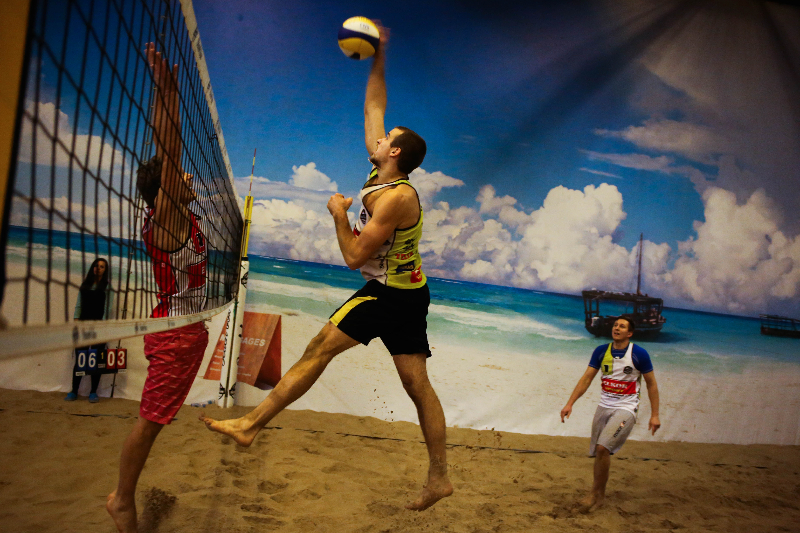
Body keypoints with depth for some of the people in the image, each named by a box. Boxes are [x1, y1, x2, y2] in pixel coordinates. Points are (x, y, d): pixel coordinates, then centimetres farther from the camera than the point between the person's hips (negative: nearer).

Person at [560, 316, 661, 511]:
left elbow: (651, 384, 0)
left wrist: (654, 415, -3)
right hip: (604, 407, 4)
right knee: (599, 452, 8)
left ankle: (595, 493, -3)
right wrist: (570, 404, -3)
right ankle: (599, 495, 27)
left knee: (603, 447, -20)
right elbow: (586, 378, 3)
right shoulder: (601, 351, 2)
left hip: (626, 408, -4)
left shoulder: (640, 354, -8)